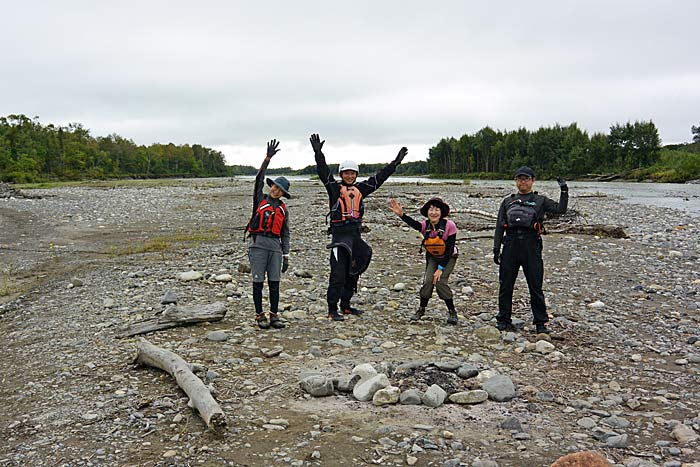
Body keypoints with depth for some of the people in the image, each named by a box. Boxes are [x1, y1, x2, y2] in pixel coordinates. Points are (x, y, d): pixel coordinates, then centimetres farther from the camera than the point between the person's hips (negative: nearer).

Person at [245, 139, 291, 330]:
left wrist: (286, 256, 9)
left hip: (275, 246, 3)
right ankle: (260, 315, 7)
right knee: (258, 281, 0)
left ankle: (274, 316, 10)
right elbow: (259, 179, -5)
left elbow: (285, 233, 15)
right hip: (258, 244, -3)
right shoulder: (260, 199, 8)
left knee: (275, 282, 2)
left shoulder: (283, 209, 14)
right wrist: (268, 158, -15)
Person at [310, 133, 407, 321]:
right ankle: (332, 310, -3)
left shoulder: (360, 189, 13)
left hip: (356, 235, 7)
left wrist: (396, 162, 18)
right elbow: (323, 171, -13)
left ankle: (345, 306, 27)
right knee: (338, 273, -9)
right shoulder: (334, 188, -1)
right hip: (339, 235, -6)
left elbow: (379, 177, 18)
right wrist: (318, 153, -26)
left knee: (353, 272, 14)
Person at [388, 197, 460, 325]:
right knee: (428, 281, -13)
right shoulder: (425, 226, -20)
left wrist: (441, 268, -23)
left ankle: (452, 312, 0)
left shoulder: (449, 226, -27)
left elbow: (449, 250, -23)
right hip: (432, 257, 3)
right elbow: (414, 223, -43)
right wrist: (401, 214, -64)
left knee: (440, 281, -17)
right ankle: (421, 309, 9)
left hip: (448, 258, -3)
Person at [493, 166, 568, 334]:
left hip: (531, 246, -2)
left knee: (536, 287, 2)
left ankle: (540, 323, 12)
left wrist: (564, 191, -10)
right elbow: (499, 226, 13)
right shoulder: (508, 201, 17)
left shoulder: (540, 200, 12)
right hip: (510, 245, 2)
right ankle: (503, 320, 17)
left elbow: (560, 209, -3)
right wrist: (496, 249, 6)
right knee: (505, 285, 5)